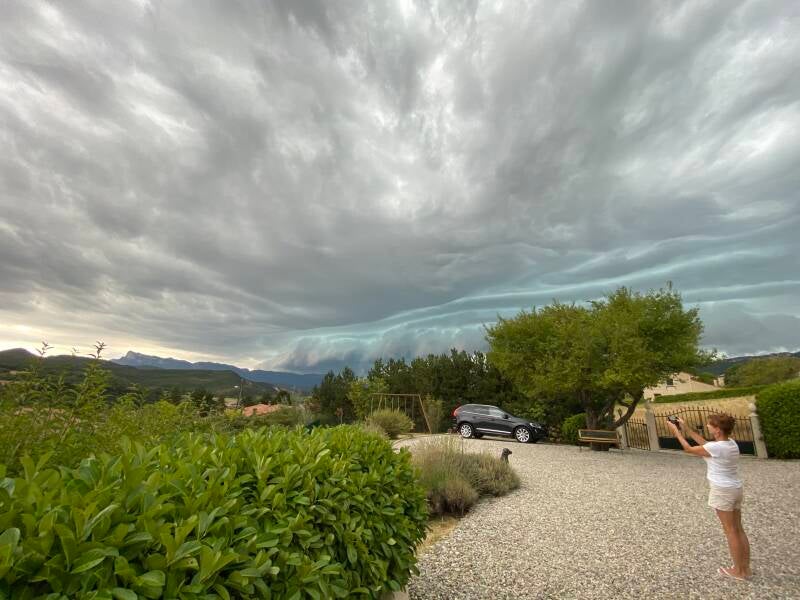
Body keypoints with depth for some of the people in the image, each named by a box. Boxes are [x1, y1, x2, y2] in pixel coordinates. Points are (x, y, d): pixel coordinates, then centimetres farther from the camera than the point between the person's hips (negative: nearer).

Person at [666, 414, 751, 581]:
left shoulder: (715, 447, -23)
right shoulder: (731, 443, 1)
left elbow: (688, 449, -11)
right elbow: (704, 443, 14)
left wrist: (676, 430, -2)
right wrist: (686, 429, 13)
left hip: (722, 491, -8)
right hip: (736, 489, 8)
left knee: (731, 531, 5)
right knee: (738, 529, 17)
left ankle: (738, 571, 18)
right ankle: (745, 567, 27)